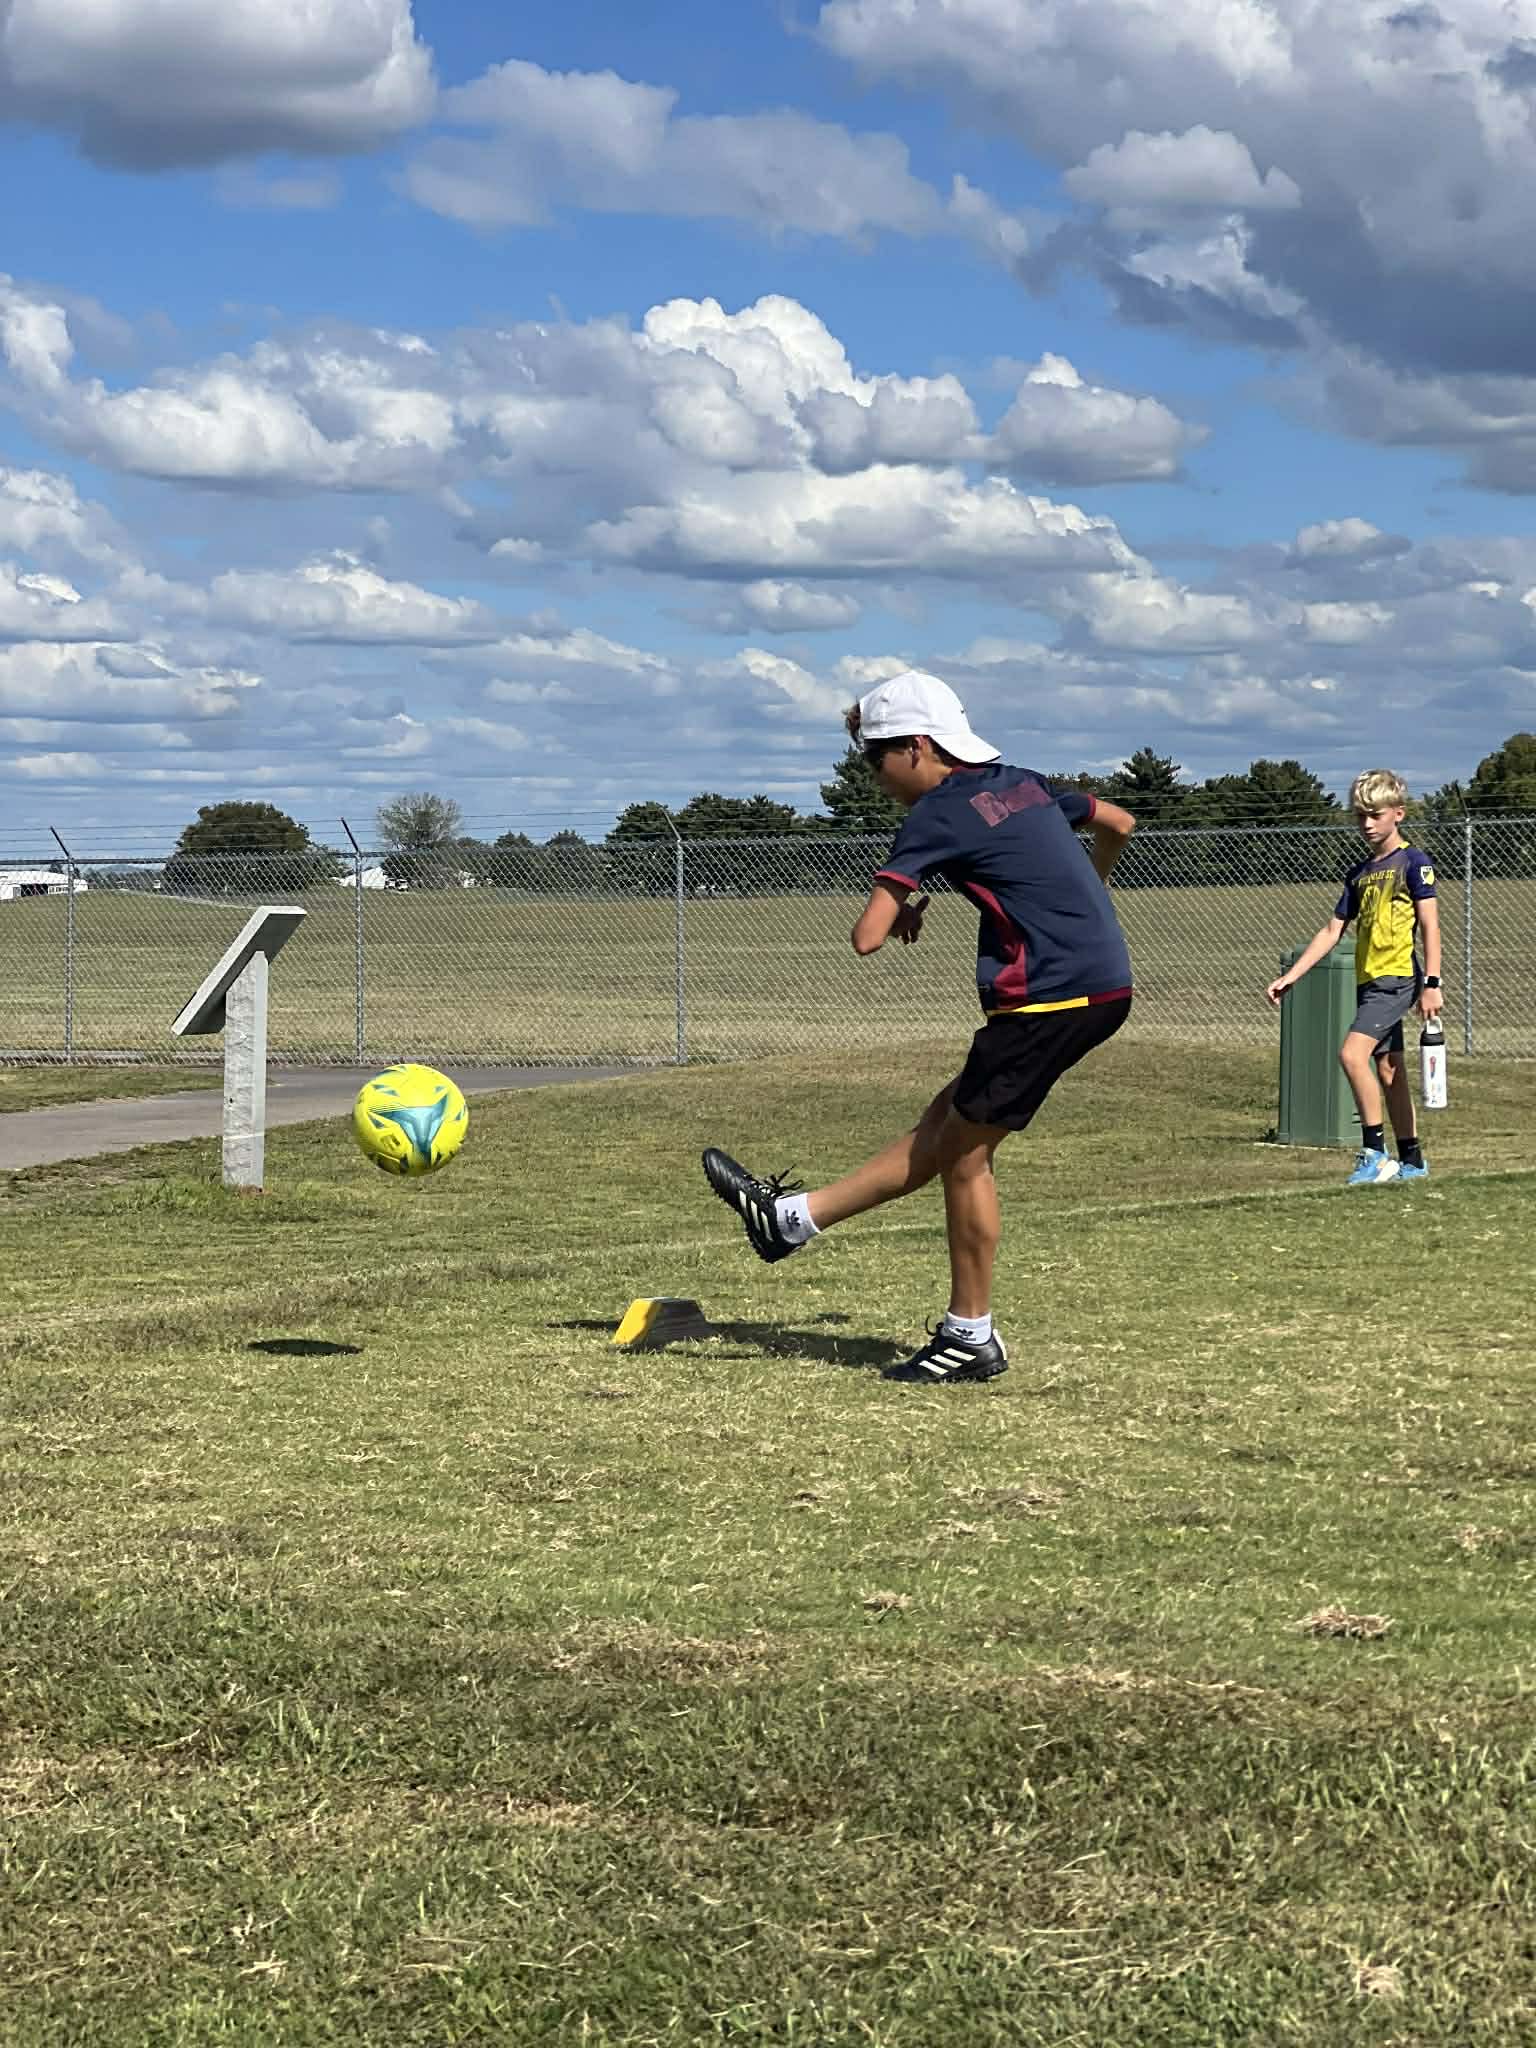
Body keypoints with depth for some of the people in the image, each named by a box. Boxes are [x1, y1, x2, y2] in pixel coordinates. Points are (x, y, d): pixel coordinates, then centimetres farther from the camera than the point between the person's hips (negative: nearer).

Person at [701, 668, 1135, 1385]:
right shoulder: (1023, 783, 14)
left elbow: (867, 937, -16)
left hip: (1051, 997, -9)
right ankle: (791, 1216, 21)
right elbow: (1119, 823, 31)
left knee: (963, 1152, 4)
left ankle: (970, 1337, 12)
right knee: (946, 1122, 13)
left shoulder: (937, 814, -10)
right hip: (1104, 983, 9)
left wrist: (903, 916, 7)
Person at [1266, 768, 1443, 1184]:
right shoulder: (1360, 872, 16)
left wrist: (1432, 983, -15)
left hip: (1397, 977, -8)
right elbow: (1332, 931, 16)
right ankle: (1411, 1160, 18)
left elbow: (1430, 924, -8)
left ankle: (1375, 1153, -17)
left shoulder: (1412, 860, -4)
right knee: (1388, 1071, 10)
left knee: (1352, 1053, -21)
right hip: (1369, 980, 8)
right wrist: (1290, 976, 9)